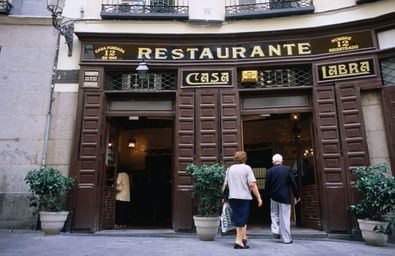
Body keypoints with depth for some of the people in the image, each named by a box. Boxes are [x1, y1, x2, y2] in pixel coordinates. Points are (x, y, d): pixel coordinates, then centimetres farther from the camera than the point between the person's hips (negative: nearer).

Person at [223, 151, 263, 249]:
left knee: (238, 218, 17)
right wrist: (259, 197, -9)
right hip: (244, 197, -5)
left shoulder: (229, 169, 8)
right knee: (242, 220, 2)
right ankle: (239, 240, 1)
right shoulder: (246, 168, -6)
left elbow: (225, 184, 10)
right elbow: (252, 184, -14)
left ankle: (244, 237, 21)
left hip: (232, 197, 5)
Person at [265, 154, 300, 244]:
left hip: (274, 197, 1)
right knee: (285, 218, 3)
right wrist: (297, 196, 5)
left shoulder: (269, 171, -3)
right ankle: (286, 239, 8)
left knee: (274, 214, 22)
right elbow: (293, 183, -4)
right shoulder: (287, 169, -6)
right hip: (285, 197, -1)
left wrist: (269, 195, 13)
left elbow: (266, 186, -3)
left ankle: (275, 230, 8)